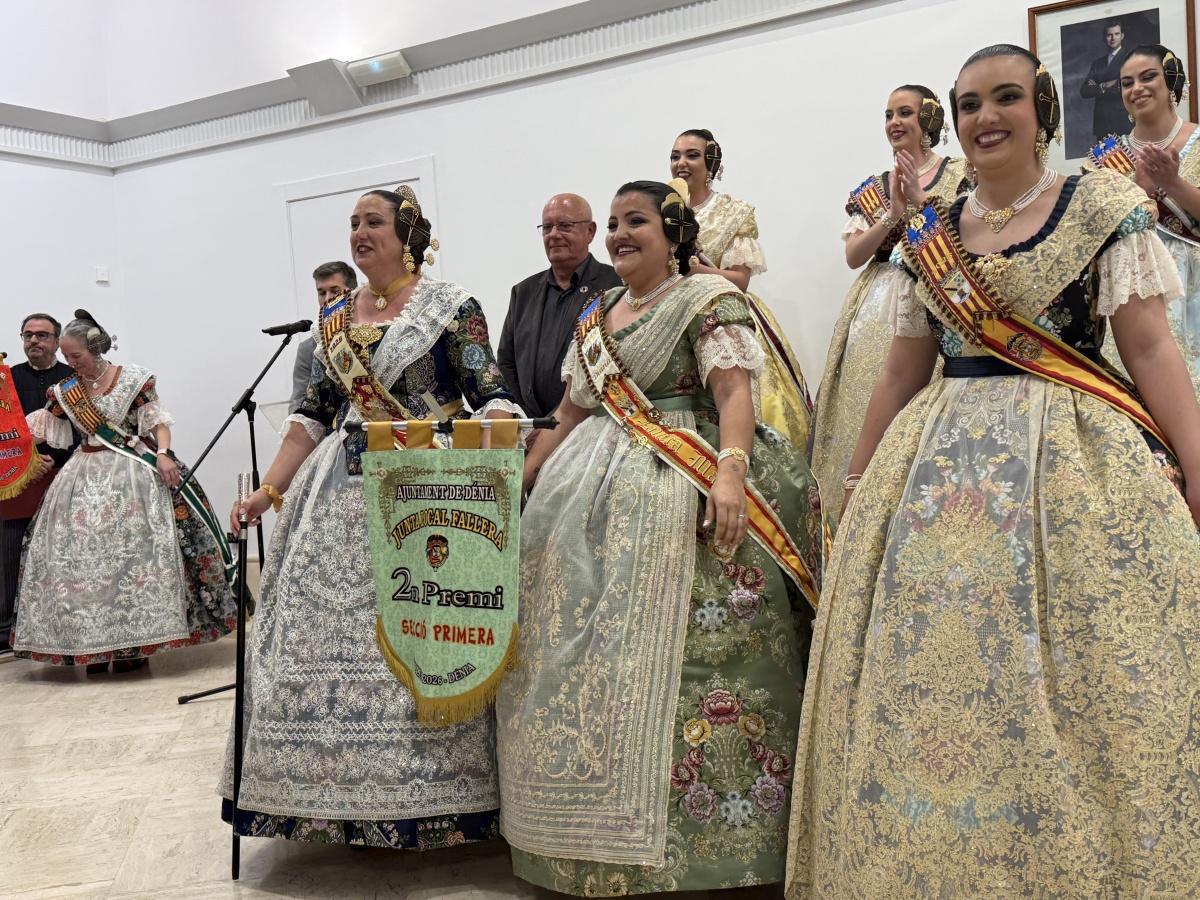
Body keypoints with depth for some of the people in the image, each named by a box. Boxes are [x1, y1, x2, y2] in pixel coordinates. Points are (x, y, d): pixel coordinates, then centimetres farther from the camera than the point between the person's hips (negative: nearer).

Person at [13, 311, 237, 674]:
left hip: (134, 474, -4)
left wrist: (162, 454, -18)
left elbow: (157, 420, -4)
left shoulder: (134, 379, -2)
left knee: (136, 552, -9)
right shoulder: (65, 391, 10)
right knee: (82, 557, -2)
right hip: (86, 479, 4)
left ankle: (134, 643, -3)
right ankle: (93, 644, 4)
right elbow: (38, 428, 14)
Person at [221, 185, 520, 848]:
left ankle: (427, 800, 7)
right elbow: (313, 414, 15)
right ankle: (349, 797, 16)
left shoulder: (449, 307, -1)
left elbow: (491, 396, -7)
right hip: (343, 494, 6)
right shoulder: (334, 319, 16)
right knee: (322, 634, 4)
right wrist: (270, 489, 9)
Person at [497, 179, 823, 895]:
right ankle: (603, 841, 18)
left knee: (674, 653, -12)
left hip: (683, 489, -7)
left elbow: (735, 392, -14)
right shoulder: (594, 318, 20)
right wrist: (517, 482, 18)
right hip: (597, 496, 7)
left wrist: (731, 470, -30)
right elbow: (570, 416, 22)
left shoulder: (709, 297, -1)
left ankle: (685, 839, 0)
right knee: (584, 654, 6)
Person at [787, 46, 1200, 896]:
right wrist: (857, 489, 14)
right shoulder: (931, 232, 13)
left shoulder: (1103, 206, 2)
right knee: (926, 690, 4)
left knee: (1070, 690, -6)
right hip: (939, 470, 4)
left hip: (1072, 462, -4)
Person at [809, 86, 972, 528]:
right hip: (876, 308, 4)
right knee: (867, 412, -2)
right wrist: (894, 213, -8)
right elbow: (853, 255, 5)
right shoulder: (873, 188, 17)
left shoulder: (960, 175, 6)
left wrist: (920, 202, -11)